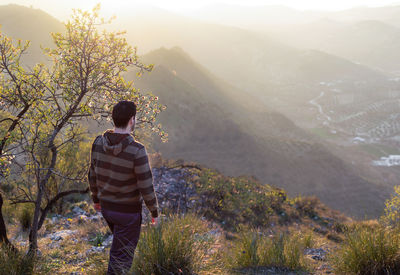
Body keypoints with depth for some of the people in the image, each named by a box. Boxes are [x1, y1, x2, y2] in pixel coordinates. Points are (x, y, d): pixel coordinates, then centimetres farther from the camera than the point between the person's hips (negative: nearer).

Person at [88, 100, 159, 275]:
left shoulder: (99, 143, -11)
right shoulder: (137, 151, -29)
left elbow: (93, 174, 2)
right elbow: (146, 187, -23)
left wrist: (96, 198, 19)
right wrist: (154, 212, -6)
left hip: (107, 206, 6)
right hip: (128, 211, -6)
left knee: (121, 242, 32)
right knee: (122, 257, 8)